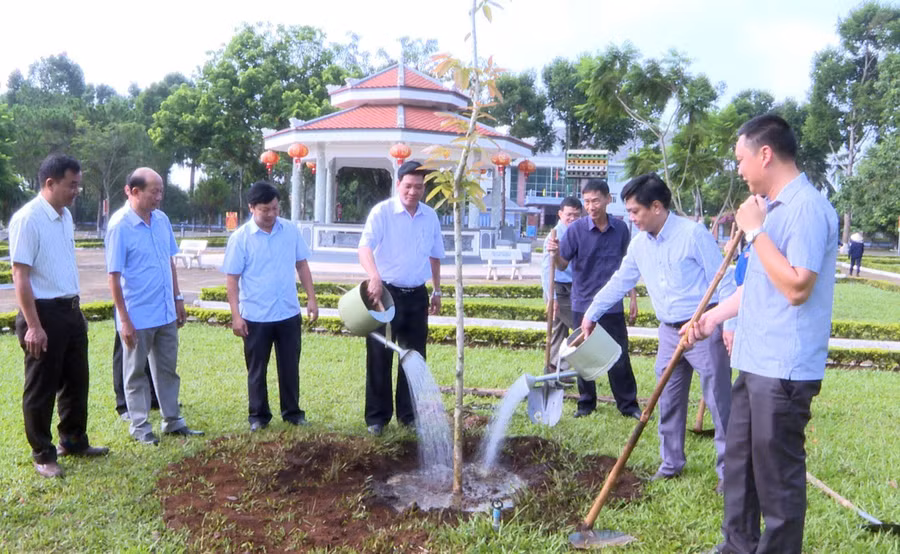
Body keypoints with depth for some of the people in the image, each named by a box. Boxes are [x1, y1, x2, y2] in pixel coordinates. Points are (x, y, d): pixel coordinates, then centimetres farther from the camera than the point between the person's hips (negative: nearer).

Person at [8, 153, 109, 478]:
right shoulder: (27, 219, -16)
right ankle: (43, 455, 18)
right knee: (41, 389, 5)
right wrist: (33, 326, -21)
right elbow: (20, 275, -18)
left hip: (70, 309, 8)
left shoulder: (66, 216, 9)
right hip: (44, 312, -8)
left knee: (76, 381, 17)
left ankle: (74, 441, 32)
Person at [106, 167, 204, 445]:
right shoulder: (120, 229, -14)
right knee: (136, 373, 10)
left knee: (167, 369, 15)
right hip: (138, 317, -6)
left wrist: (178, 299, 13)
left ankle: (172, 420, 27)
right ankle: (140, 425, 22)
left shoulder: (162, 220, 4)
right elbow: (114, 278, -13)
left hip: (166, 313, 6)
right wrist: (124, 320, -14)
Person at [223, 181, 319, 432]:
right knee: (256, 369, 10)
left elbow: (302, 264, 8)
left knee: (290, 366, 12)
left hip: (289, 313, 2)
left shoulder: (291, 230, 0)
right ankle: (258, 415, 24)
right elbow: (232, 278, -7)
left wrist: (311, 298, 4)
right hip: (255, 316, -2)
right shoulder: (240, 238, -9)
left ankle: (292, 411, 26)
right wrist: (235, 315, -11)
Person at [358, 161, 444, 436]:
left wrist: (437, 292, 17)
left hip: (417, 296, 5)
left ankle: (409, 414, 23)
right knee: (380, 358, 2)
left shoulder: (430, 217, 6)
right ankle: (377, 417, 13)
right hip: (386, 293, -4)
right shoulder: (382, 212, -10)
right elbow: (365, 247, -25)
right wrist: (374, 276, -43)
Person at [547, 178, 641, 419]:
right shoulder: (576, 229, -6)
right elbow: (563, 264, -6)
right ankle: (586, 403, 23)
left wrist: (633, 297, 11)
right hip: (583, 304, -1)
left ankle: (628, 404, 17)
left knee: (619, 357, 4)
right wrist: (556, 253, -29)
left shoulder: (621, 229, 0)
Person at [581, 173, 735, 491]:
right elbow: (619, 282, 15)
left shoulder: (693, 234, -14)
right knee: (668, 401, 13)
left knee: (719, 401, 1)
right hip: (670, 331, 7)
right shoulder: (639, 244, 5)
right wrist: (591, 314, 15)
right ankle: (671, 463, 28)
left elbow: (722, 281, -13)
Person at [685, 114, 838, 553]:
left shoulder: (807, 208, -17)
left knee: (777, 473, 4)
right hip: (756, 361, 10)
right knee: (739, 461, 19)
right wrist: (713, 317, 22)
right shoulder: (773, 207, 14)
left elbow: (797, 287, -25)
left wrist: (755, 231, -19)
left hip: (784, 368, -10)